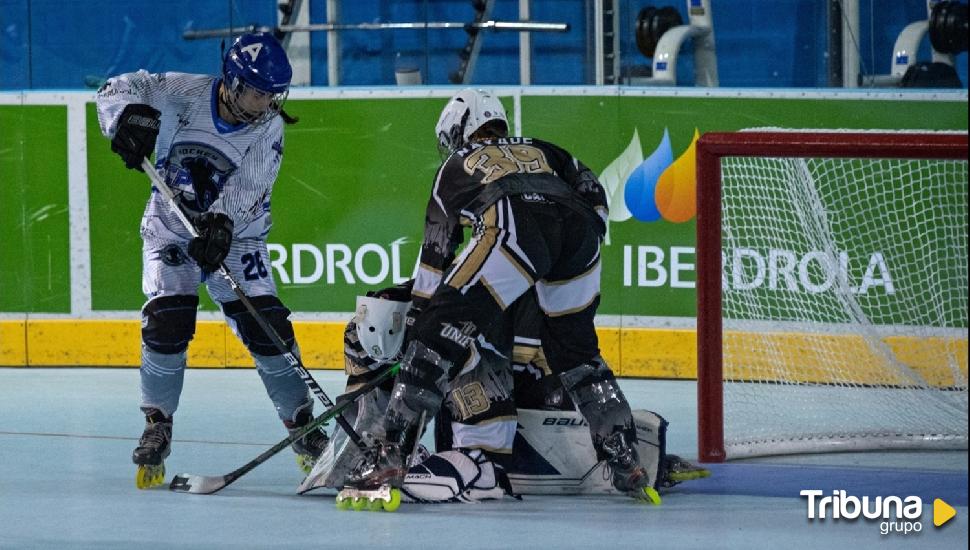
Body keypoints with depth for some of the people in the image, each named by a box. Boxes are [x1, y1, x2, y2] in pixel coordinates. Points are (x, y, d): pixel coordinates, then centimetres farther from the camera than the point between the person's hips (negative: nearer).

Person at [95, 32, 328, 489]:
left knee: (266, 327, -9)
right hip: (171, 230, -1)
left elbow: (248, 186, -26)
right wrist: (130, 115, -39)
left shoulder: (267, 128, -13)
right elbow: (118, 90, -16)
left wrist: (221, 221, -44)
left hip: (235, 235, 1)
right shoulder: (184, 94, -15)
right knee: (166, 325, -18)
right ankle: (157, 427, -2)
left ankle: (303, 428, 6)